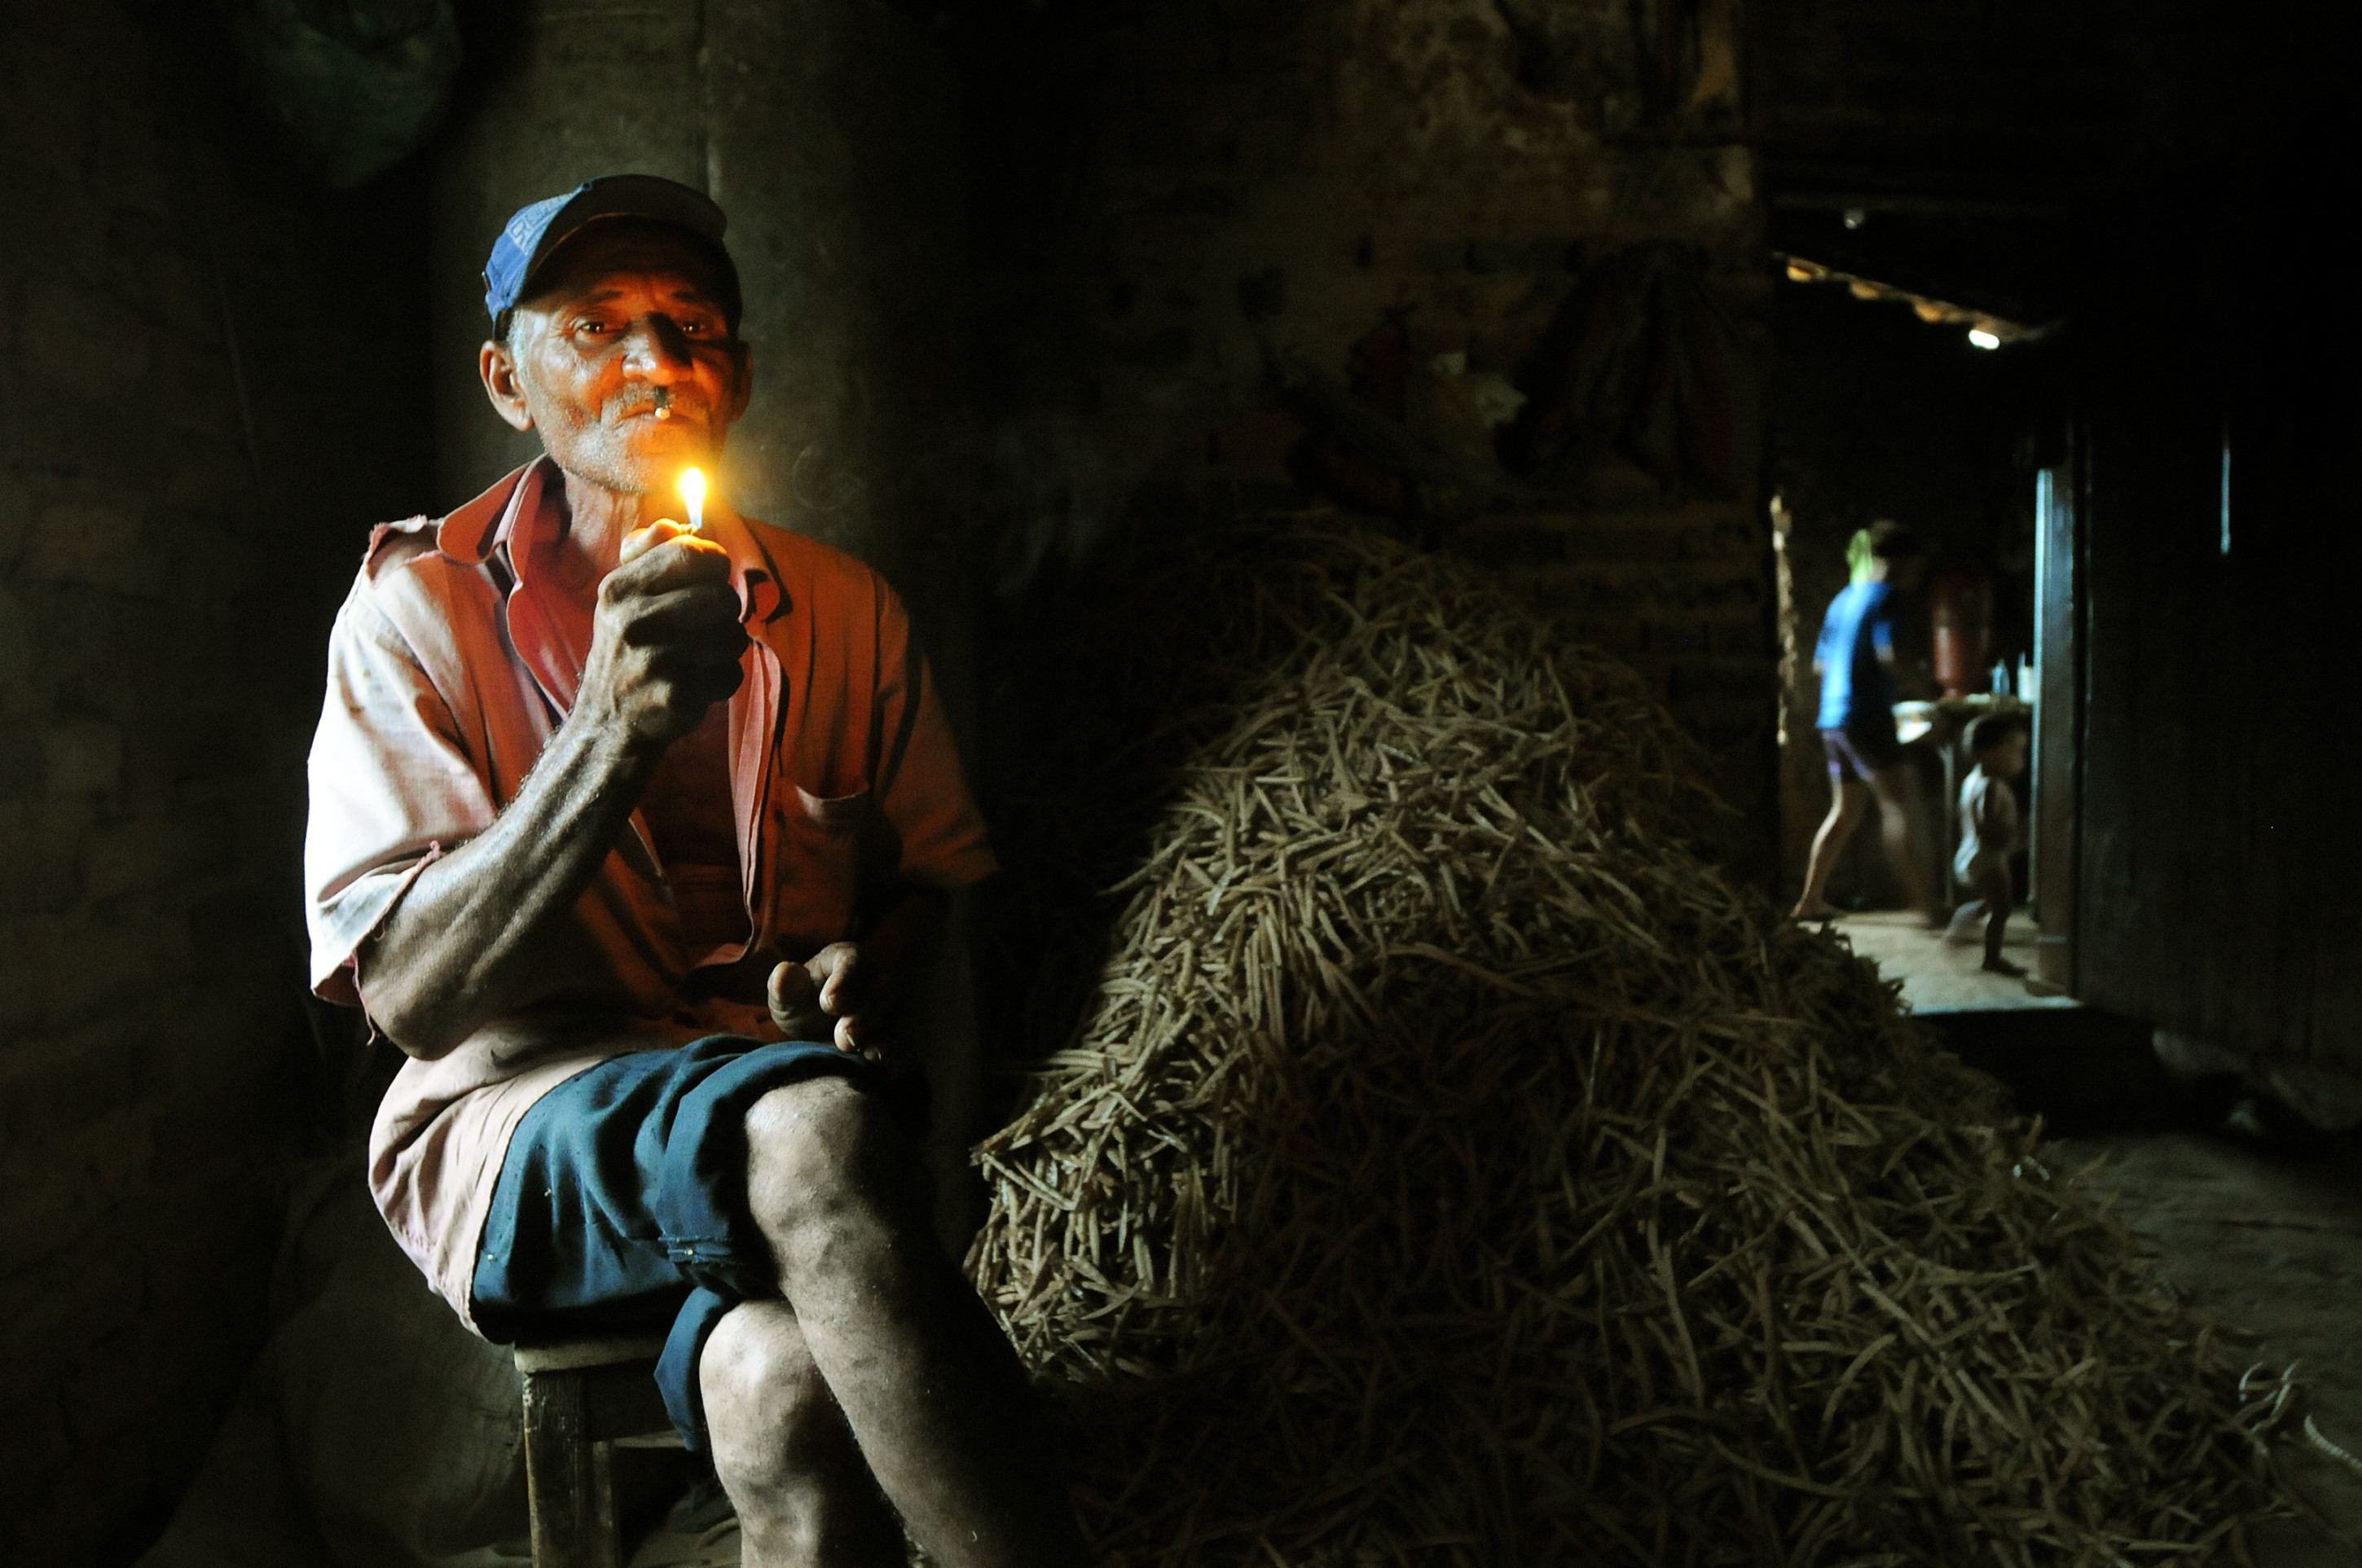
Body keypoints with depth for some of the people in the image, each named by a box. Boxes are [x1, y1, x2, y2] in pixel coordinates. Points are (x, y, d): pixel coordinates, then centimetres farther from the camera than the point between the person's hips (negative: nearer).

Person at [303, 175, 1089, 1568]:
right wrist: (615, 730, -26)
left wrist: (867, 959, -5)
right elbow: (411, 995, -12)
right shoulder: (422, 606, -2)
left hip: (782, 1095, 2)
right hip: (523, 1122, -2)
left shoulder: (842, 611, 7)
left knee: (780, 1386, -35)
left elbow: (937, 865, 19)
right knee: (813, 1129, -37)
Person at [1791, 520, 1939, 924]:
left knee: (1845, 811, 15)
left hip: (1834, 719, 9)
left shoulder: (1845, 598, 18)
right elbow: (1890, 656, -22)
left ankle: (1810, 900, 18)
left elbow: (1820, 663, 23)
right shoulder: (1885, 598, -9)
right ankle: (1924, 904, -17)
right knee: (1899, 807, -11)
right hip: (1868, 717, -9)